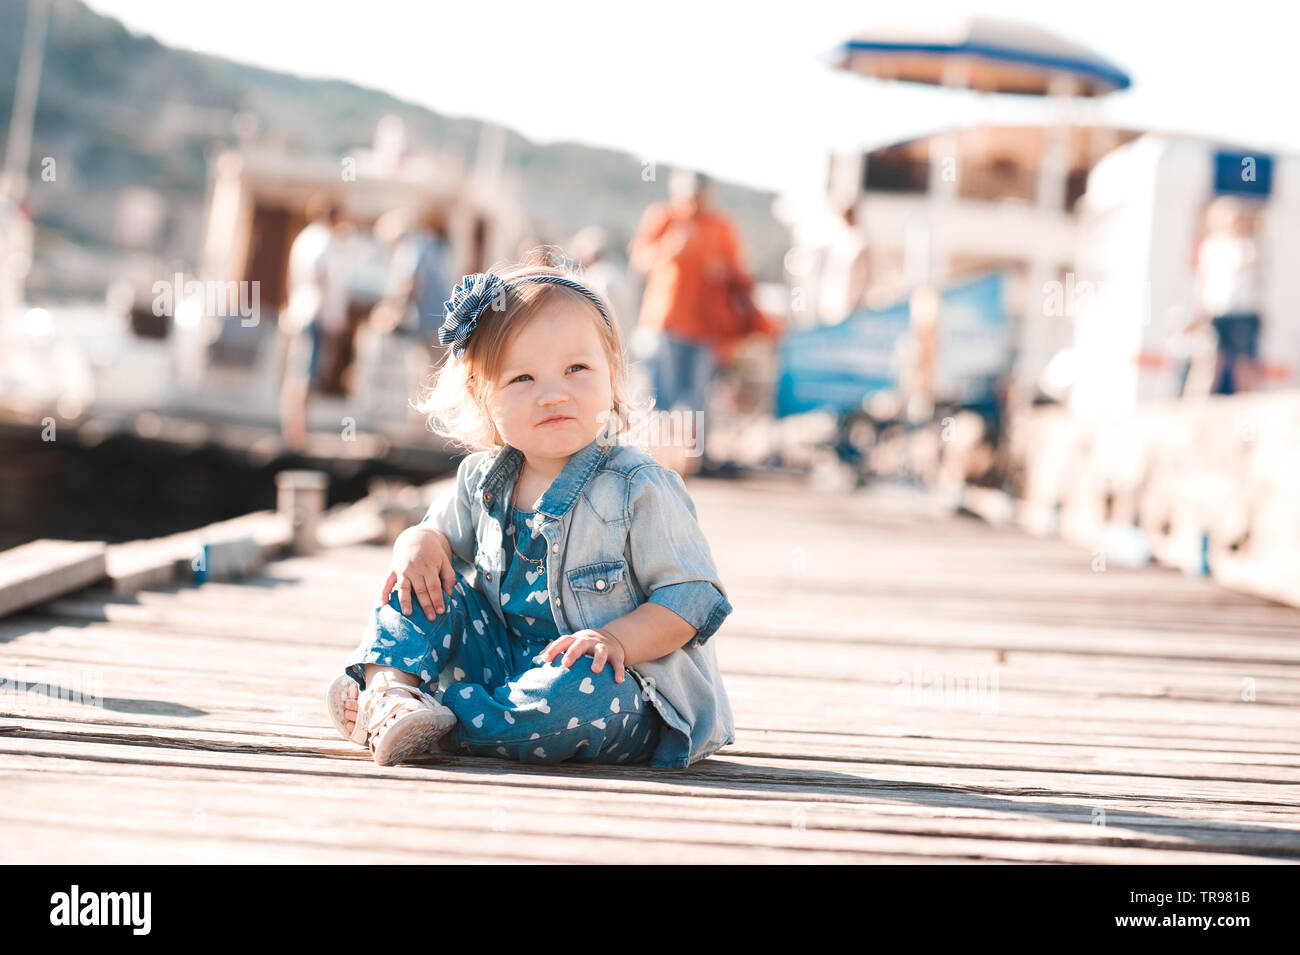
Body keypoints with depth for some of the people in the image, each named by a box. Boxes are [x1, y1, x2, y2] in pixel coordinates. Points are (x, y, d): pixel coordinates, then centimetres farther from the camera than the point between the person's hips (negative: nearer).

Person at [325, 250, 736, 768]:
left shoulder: (637, 488, -15)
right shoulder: (481, 482, 2)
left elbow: (695, 597, -16)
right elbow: (443, 530, 20)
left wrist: (618, 639, -31)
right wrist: (419, 542, -5)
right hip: (504, 660, 6)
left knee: (582, 688, -39)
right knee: (424, 581, -5)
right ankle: (391, 688, -23)